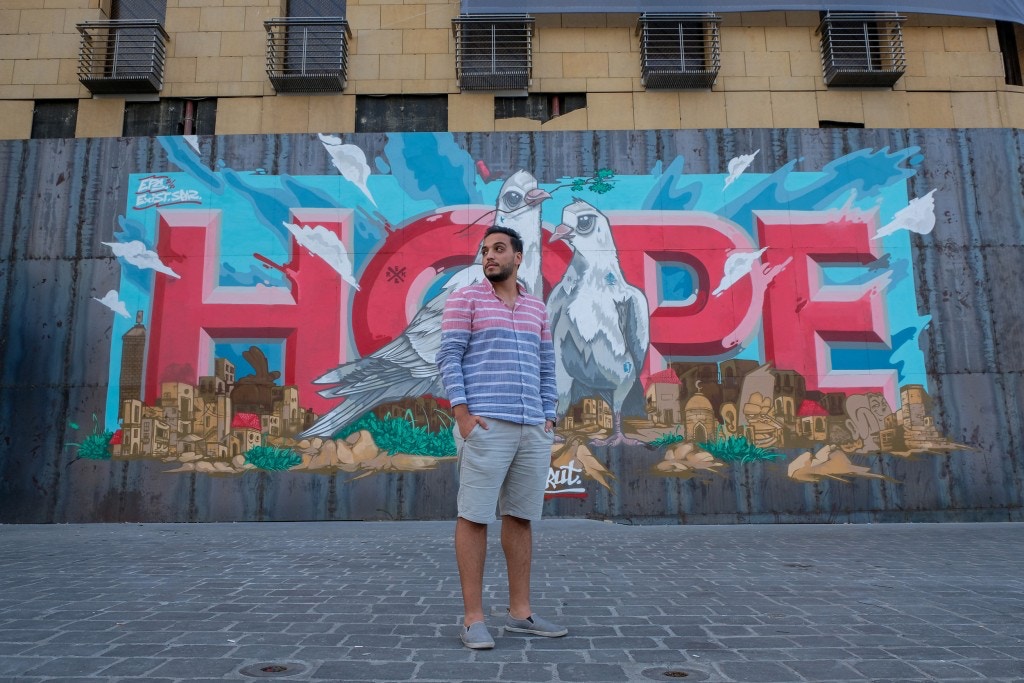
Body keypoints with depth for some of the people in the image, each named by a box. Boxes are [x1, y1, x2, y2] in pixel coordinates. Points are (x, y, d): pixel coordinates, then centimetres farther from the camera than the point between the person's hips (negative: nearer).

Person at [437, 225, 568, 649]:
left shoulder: (536, 307, 18)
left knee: (521, 517, 10)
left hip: (532, 428, 6)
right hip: (485, 426, -6)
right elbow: (448, 358, -5)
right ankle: (474, 618, 5)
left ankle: (520, 613, 19)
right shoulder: (465, 299, 2)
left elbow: (545, 367, 19)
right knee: (474, 517, -3)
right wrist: (462, 413, -14)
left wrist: (549, 419, 11)